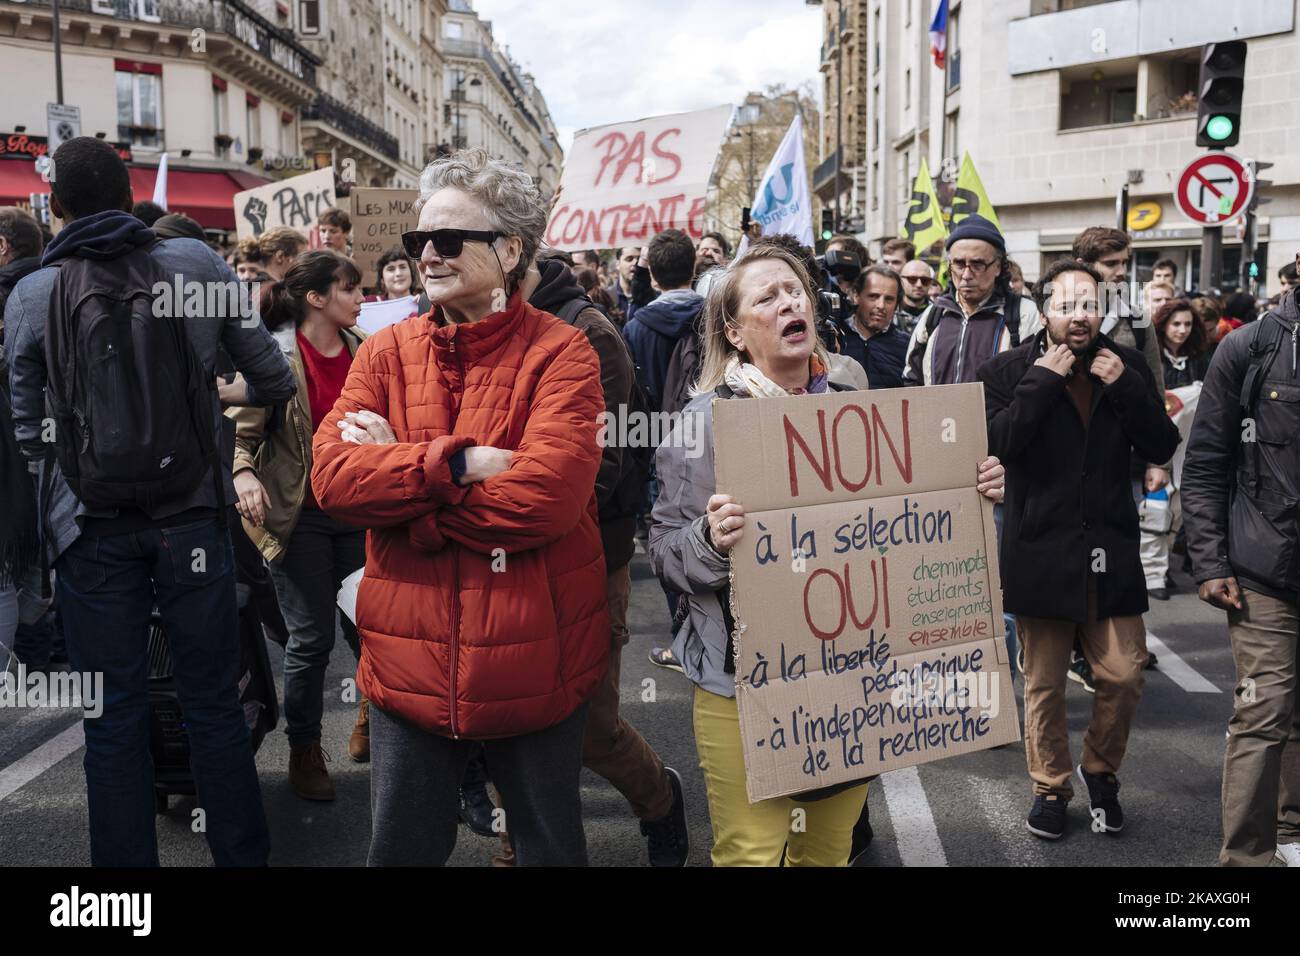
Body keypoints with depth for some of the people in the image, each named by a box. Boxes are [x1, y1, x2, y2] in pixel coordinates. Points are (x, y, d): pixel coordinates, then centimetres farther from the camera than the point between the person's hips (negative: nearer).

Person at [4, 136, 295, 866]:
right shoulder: (198, 265, -2)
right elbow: (274, 380, 2)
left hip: (91, 525, 0)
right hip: (191, 512, 0)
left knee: (115, 718, 9)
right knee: (215, 702, 10)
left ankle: (127, 858, 19)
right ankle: (242, 854, 20)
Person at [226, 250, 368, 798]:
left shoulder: (363, 351, 6)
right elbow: (239, 429, -8)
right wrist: (243, 474, -27)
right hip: (298, 515, -4)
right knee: (311, 638, 2)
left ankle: (373, 718, 30)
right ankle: (304, 749, 20)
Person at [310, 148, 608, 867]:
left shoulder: (561, 354, -9)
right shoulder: (384, 353, 4)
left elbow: (546, 494, -23)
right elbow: (332, 476, -9)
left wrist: (395, 474, -15)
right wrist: (458, 463, -21)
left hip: (533, 665, -3)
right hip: (408, 665, 4)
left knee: (550, 848, 17)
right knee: (400, 850, 18)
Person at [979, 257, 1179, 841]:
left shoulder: (1126, 367, 6)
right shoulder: (1010, 371, -4)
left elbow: (1162, 448, 1)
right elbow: (994, 444, -19)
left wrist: (1126, 388, -11)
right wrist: (1042, 381, -18)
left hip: (1111, 552, 3)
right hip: (1041, 552, -2)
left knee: (1124, 675, 5)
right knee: (1044, 685, 9)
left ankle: (1100, 771, 31)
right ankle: (1050, 787, 28)